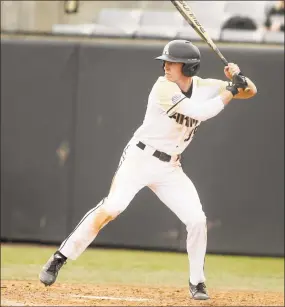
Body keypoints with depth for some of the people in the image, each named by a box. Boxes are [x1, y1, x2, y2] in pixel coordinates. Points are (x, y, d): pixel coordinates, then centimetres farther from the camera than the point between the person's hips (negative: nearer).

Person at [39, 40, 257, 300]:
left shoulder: (203, 87, 0)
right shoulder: (164, 88, -18)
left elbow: (251, 91, 4)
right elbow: (200, 112, -29)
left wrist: (238, 77, -16)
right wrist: (230, 91, -21)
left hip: (170, 168, 5)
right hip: (140, 159, -5)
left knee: (197, 220, -7)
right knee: (110, 209, -20)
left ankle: (197, 282, 10)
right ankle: (59, 259, -12)